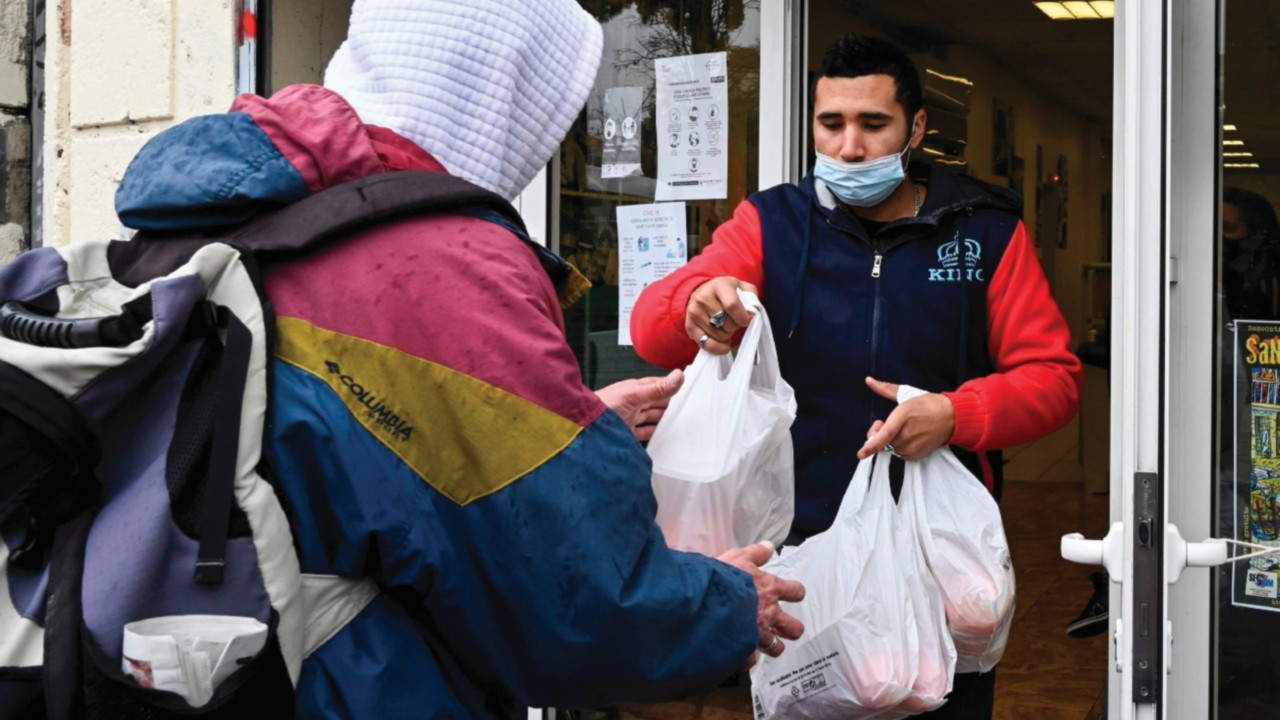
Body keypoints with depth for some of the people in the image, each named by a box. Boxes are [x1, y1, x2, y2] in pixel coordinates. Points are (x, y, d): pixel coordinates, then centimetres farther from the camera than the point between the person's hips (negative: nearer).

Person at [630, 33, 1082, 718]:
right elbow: (652, 325, -11)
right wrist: (695, 307, -36)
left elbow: (1053, 375, -2)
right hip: (802, 546, 0)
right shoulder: (769, 224, 1)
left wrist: (955, 415, -22)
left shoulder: (987, 232, 2)